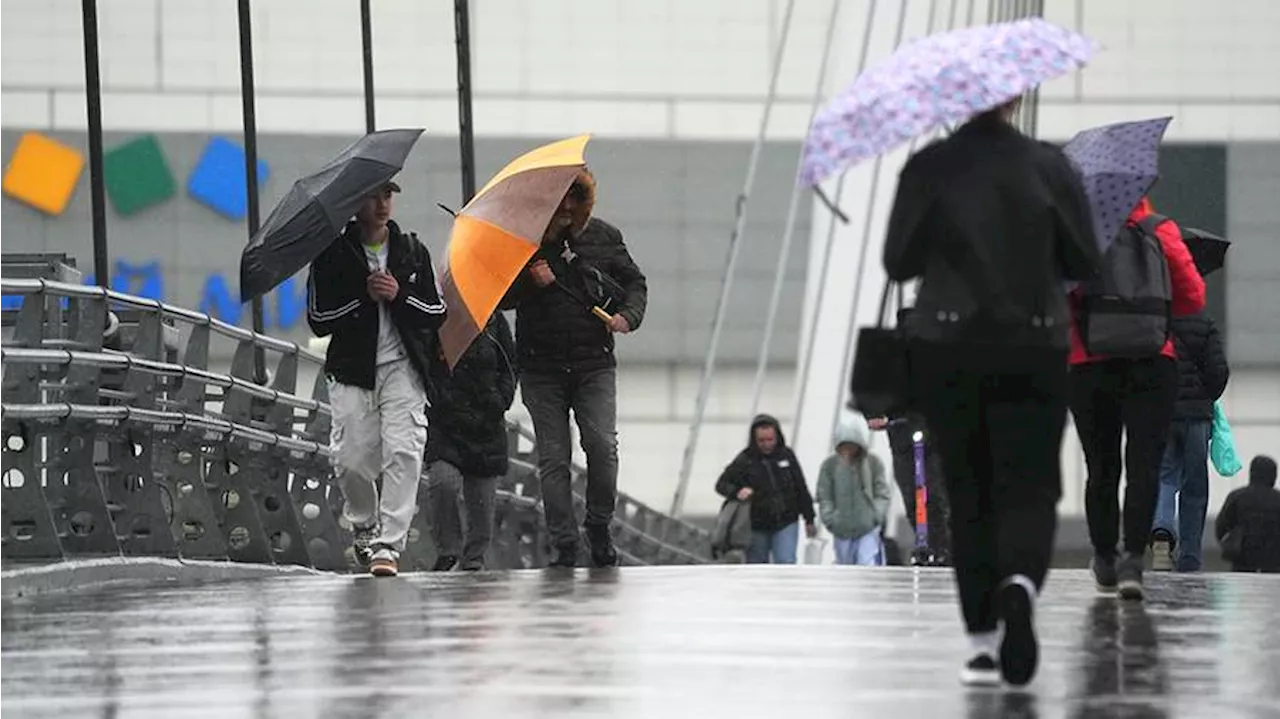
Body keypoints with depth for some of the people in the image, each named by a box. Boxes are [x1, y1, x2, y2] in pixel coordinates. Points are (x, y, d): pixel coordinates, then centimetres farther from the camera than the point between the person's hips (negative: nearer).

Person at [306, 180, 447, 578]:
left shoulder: (412, 250, 8)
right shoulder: (333, 254, 1)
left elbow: (437, 312, 8)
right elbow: (318, 320, -2)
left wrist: (399, 295, -10)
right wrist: (364, 296, -12)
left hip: (402, 368, 1)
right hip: (352, 369, -1)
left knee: (403, 452, -16)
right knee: (351, 459, -4)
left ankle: (388, 544, -15)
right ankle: (365, 527, 25)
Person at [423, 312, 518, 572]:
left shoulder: (493, 320, 6)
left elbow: (509, 366, 13)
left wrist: (500, 401, 1)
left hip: (486, 426, 3)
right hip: (442, 426, -3)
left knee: (482, 498, 5)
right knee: (442, 480, -22)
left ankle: (474, 558, 20)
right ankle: (447, 549, -5)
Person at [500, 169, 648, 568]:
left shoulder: (603, 236, 8)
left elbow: (634, 282, 15)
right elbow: (499, 298, 2)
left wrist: (628, 315, -4)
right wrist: (529, 283, -15)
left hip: (594, 364, 0)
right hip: (542, 367, 0)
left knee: (602, 444, -15)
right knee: (553, 457, -1)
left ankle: (599, 528, 3)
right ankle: (564, 546, 2)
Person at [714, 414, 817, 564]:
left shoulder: (786, 456, 0)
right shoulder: (744, 460, -6)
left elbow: (801, 488, 8)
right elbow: (722, 484, -3)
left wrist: (809, 519, 12)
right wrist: (737, 492, -26)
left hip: (786, 525, 0)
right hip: (757, 528, 0)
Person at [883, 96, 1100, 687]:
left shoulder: (928, 169, -5)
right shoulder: (1049, 167, -3)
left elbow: (898, 262, -1)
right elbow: (1084, 263, 1)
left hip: (945, 351, 0)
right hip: (1033, 351, 0)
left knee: (968, 495, 11)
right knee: (1028, 490, 3)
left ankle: (983, 642, 9)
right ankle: (1019, 585, -28)